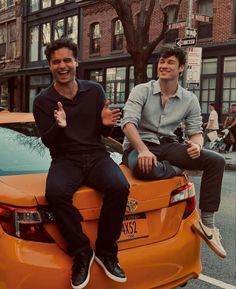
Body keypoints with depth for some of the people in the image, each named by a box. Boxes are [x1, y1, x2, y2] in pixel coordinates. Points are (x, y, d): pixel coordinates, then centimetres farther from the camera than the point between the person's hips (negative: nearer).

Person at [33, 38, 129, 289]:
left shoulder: (94, 91, 7)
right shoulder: (42, 101, 2)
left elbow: (103, 133, 12)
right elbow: (48, 142, -1)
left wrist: (105, 123, -12)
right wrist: (59, 127, -23)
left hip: (96, 155, 2)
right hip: (65, 159, -1)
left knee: (119, 187, -32)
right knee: (55, 193, -36)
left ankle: (106, 252, -11)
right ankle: (81, 252, -14)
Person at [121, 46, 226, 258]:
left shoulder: (190, 100, 7)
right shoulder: (141, 90, -3)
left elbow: (196, 131, 6)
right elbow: (128, 123, -15)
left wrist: (196, 144, -21)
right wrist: (143, 150, -33)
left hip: (167, 145, 4)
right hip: (138, 145, -3)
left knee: (216, 161, -18)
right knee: (144, 168, -43)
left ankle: (206, 222, -12)